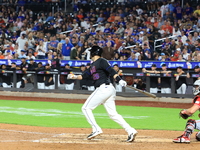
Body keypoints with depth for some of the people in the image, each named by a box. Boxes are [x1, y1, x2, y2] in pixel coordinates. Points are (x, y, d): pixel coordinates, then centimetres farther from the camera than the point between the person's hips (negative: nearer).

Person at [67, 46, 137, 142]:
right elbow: (85, 76, 26)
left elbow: (111, 71, -16)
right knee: (113, 114, 4)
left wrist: (119, 80, -27)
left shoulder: (101, 61, -4)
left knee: (86, 108, -2)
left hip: (104, 89, -9)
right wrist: (75, 77, 14)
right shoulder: (93, 65, 24)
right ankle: (130, 131, -5)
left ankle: (96, 129, -8)